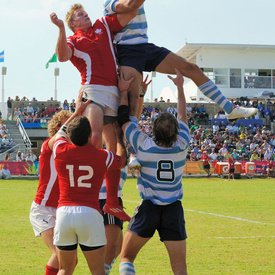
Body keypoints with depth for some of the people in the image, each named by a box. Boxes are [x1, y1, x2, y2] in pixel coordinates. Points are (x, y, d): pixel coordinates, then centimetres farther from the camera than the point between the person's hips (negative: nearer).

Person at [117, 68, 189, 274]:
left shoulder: (144, 145, -13)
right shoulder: (182, 145, -8)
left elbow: (124, 119, 1)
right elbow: (183, 116, 10)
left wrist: (124, 91, 10)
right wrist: (180, 87, 21)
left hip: (148, 209, -1)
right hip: (174, 210, 1)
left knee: (127, 258, 11)